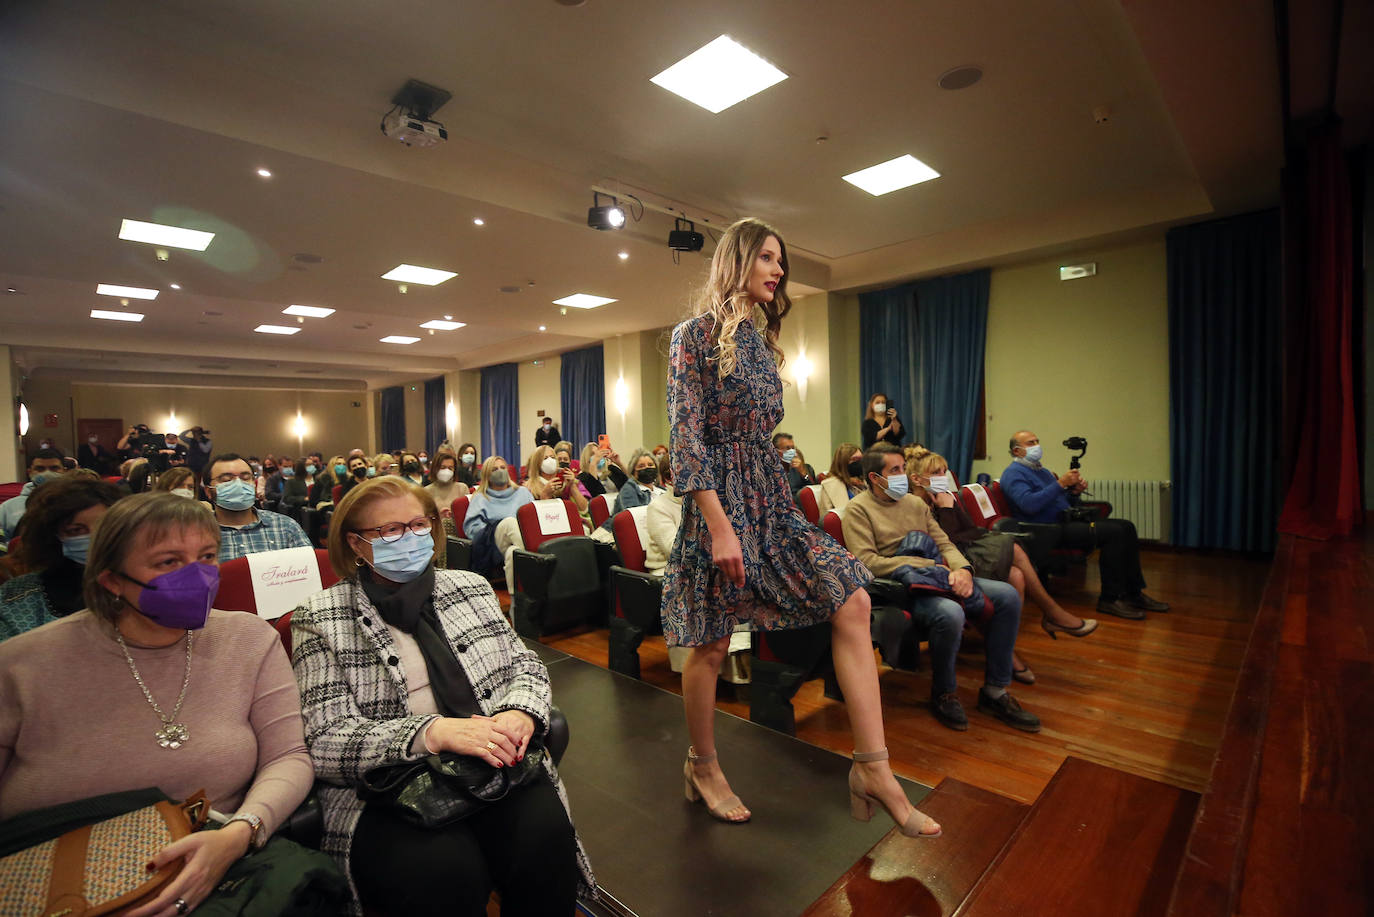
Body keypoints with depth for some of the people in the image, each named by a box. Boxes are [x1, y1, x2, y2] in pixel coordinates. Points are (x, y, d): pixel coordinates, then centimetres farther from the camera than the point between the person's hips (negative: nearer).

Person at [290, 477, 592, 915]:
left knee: (545, 834, -26)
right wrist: (432, 732, -24)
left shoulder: (470, 586, 12)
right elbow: (326, 740, -7)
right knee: (447, 871, -31)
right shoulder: (320, 619, 1)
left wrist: (520, 713, -12)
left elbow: (524, 665, 12)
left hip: (493, 766, 3)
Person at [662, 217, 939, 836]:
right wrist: (719, 526, -20)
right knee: (711, 642, 5)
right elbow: (686, 434, -14)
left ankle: (872, 767, 4)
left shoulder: (760, 340, 17)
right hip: (721, 497, -7)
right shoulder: (698, 332, -5)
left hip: (771, 496, 8)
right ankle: (702, 766, 29)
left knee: (852, 602, -5)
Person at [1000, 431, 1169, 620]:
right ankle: (1109, 599, -15)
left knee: (1126, 526, 0)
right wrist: (1060, 484, -20)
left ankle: (1134, 593, 3)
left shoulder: (1041, 470, 24)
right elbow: (1028, 504, -23)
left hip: (1064, 521, 10)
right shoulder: (1014, 473, -6)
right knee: (1113, 532, -22)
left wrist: (1074, 492, 2)